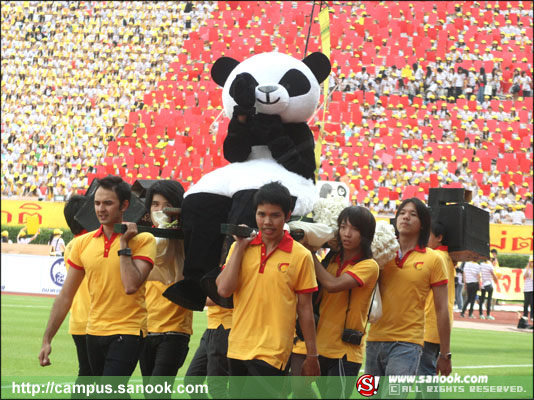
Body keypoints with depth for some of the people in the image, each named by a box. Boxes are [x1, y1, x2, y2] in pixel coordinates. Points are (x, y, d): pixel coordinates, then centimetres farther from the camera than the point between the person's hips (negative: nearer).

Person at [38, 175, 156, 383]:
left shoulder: (143, 240, -7)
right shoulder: (83, 243, 7)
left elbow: (131, 286, -21)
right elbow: (65, 297, 10)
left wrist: (124, 244, -13)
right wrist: (47, 339, 6)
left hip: (127, 332, -6)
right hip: (94, 333, 6)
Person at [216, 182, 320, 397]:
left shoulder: (300, 256, -4)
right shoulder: (241, 247, 5)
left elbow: (305, 308, 0)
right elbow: (224, 289, -7)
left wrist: (312, 356, 2)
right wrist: (240, 246, -5)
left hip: (272, 353, -4)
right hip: (238, 347, 4)